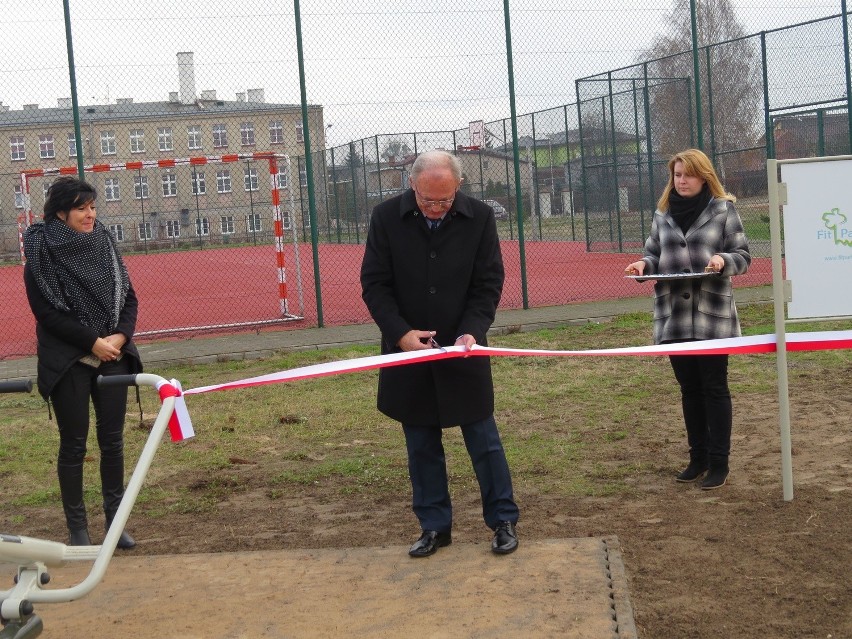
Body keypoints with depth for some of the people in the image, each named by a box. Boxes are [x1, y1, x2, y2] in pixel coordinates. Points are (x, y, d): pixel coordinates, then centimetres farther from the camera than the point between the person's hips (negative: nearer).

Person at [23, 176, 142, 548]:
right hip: (69, 362, -4)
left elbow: (128, 297, 8)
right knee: (74, 444, 3)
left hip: (112, 357, 4)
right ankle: (77, 528, 13)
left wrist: (120, 337, -9)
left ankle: (115, 519, 18)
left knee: (112, 439, 7)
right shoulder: (41, 252, -7)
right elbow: (46, 312, -11)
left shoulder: (104, 244, 6)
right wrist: (93, 342, -15)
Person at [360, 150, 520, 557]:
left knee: (484, 441, 6)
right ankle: (434, 526, 22)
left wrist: (472, 331, -18)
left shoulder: (480, 218, -7)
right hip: (408, 352, 1)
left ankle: (503, 521, 20)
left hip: (463, 351, -1)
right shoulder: (386, 218, -7)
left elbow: (488, 284, -3)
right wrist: (401, 332, -16)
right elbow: (374, 284, -3)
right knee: (422, 447, 9)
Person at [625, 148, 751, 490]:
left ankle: (719, 462, 8)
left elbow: (743, 254, -1)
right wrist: (643, 264, -6)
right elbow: (654, 254, 16)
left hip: (712, 314, -4)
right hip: (674, 315, 4)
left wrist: (723, 260, -22)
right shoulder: (663, 214, 11)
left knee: (714, 387, 1)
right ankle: (698, 457, 23)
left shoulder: (723, 209, -1)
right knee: (689, 388, 12)